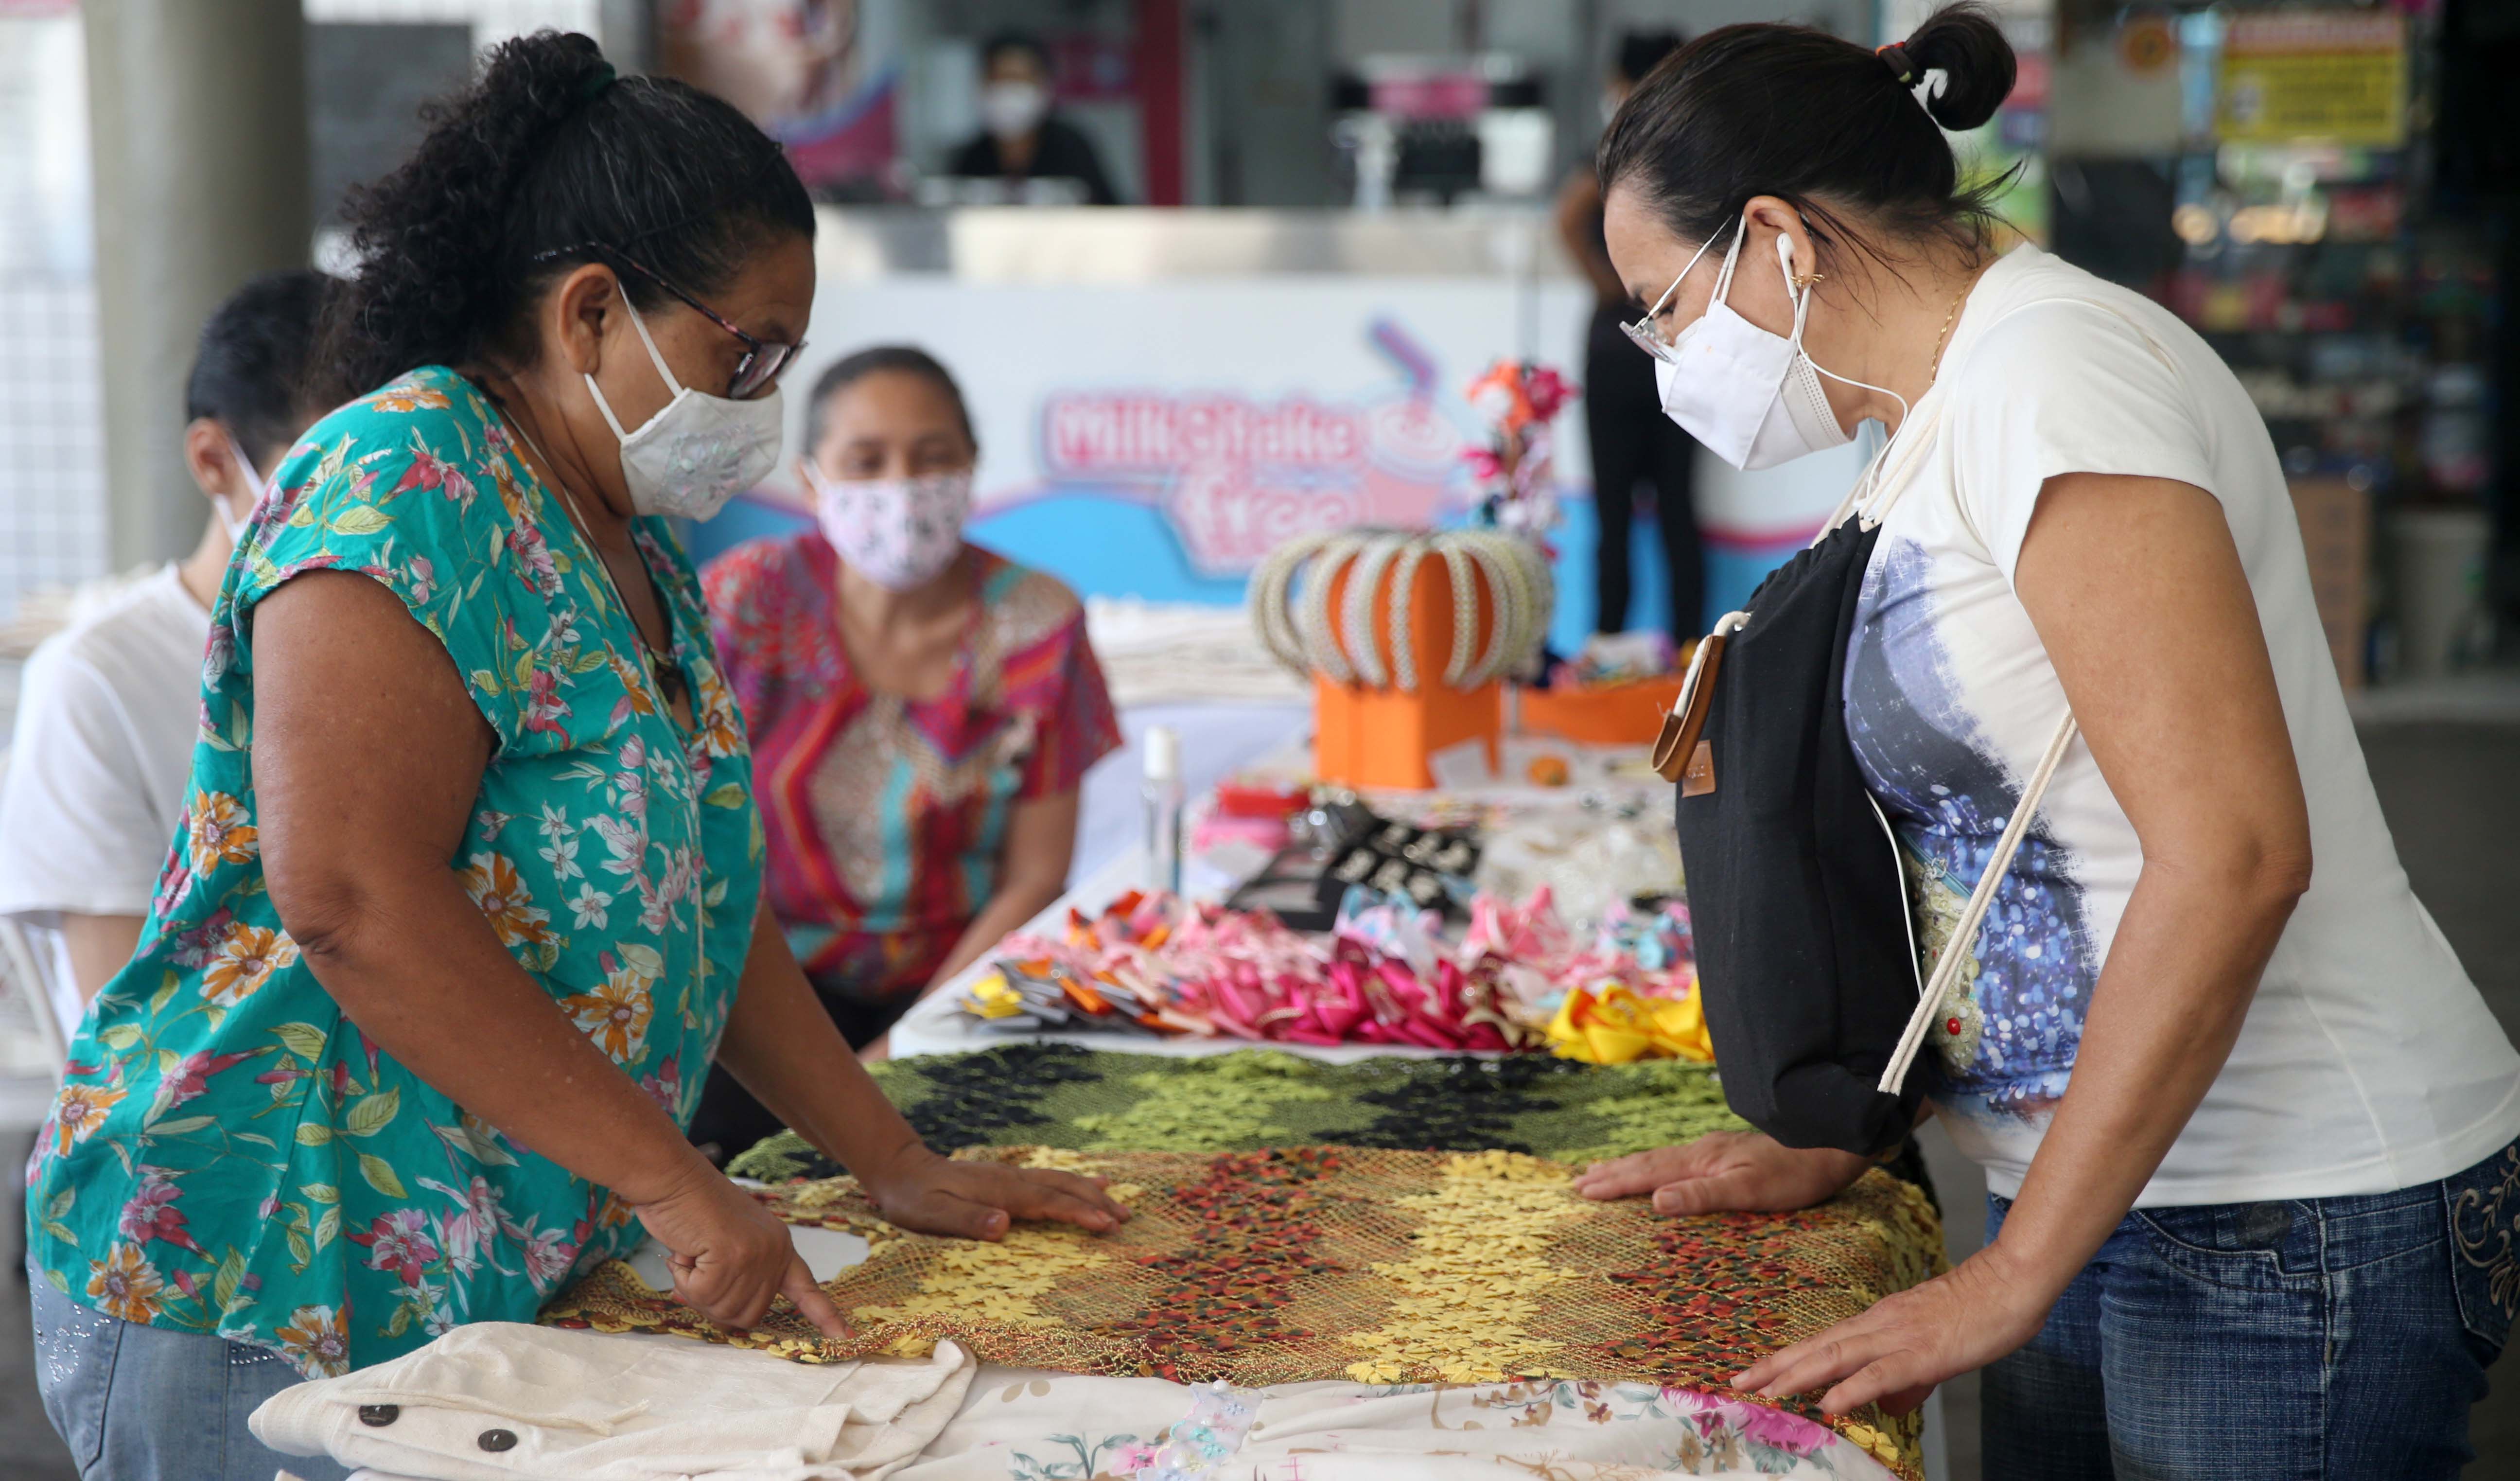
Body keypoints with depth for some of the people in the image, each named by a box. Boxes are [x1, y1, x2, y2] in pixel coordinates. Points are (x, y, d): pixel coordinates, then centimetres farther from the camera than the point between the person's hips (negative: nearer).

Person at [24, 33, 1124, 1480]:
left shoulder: (639, 546, 13)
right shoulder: (406, 485, -16)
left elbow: (696, 900, 17)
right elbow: (353, 898, -26)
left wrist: (897, 1168, 12)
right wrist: (670, 1177, -22)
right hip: (268, 1303, -9)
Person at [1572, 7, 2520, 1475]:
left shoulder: (2054, 374, -16)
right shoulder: (1938, 426, 14)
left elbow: (2233, 854, -24)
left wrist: (2014, 1277, -20)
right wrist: (1834, 1148, 17)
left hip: (2297, 1234, -9)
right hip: (2111, 1199, 9)